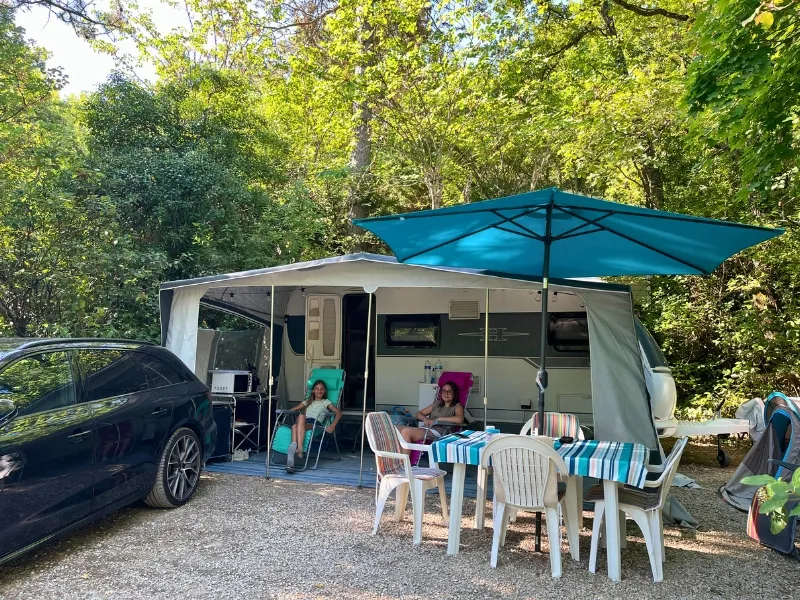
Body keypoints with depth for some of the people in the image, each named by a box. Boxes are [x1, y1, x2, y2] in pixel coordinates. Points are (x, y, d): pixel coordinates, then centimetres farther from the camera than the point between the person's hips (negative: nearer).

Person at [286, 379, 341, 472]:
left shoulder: (326, 402, 25)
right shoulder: (308, 401, 37)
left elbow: (338, 412, 10)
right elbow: (292, 410, 30)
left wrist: (333, 425, -6)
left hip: (315, 423, -3)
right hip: (302, 423, 3)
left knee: (301, 417, -39)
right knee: (294, 426, -38)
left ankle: (299, 450, -52)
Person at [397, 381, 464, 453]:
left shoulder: (457, 406, 9)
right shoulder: (437, 404, 27)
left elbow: (459, 419, -14)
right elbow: (418, 413, 27)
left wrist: (438, 419, -9)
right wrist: (425, 419, 3)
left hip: (438, 433, -6)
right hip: (425, 429, 6)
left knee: (406, 432, -30)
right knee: (398, 428, -21)